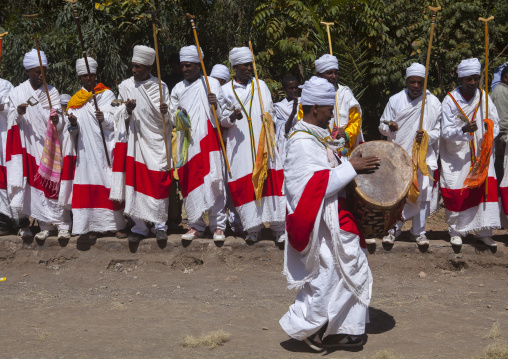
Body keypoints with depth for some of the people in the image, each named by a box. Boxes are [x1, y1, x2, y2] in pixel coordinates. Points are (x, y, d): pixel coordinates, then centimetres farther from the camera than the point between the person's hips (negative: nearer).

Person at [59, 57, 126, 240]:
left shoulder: (107, 94, 7)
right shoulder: (75, 100, 13)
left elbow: (114, 120, -2)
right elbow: (72, 130, 10)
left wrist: (104, 118, -23)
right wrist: (73, 124, -13)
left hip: (104, 147, -2)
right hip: (84, 150, 2)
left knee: (108, 182, -5)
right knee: (87, 185, -3)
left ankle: (114, 223, 0)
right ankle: (91, 225, -1)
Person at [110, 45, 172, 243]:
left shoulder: (160, 87, 2)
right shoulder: (125, 86, 5)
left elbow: (168, 120, 2)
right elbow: (121, 118, 5)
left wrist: (165, 113, -20)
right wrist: (128, 111, -16)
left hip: (157, 141, -1)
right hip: (135, 140, 1)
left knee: (158, 182, -4)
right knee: (135, 180, -2)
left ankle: (160, 225, 8)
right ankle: (139, 226, 6)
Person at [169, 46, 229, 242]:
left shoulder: (212, 84, 4)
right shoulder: (178, 89, 13)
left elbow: (222, 115, 4)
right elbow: (172, 118, 13)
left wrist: (215, 105, -17)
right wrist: (179, 116, -9)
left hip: (208, 140, -3)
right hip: (187, 142, 3)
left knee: (212, 181, -8)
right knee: (190, 182, 1)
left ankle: (218, 226, -3)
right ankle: (196, 225, 9)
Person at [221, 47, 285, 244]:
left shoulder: (261, 86, 13)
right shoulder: (226, 90, 9)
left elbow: (271, 113, 14)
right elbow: (222, 120, 8)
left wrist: (269, 132, -4)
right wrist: (232, 118, -14)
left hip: (263, 143, 1)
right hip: (239, 146, 0)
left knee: (271, 181, -8)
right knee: (245, 184, -5)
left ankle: (279, 227, -4)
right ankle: (252, 228, 4)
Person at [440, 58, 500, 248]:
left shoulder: (484, 98, 1)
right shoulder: (450, 101, -7)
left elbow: (495, 124, 5)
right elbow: (446, 132, -11)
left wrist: (490, 133, -17)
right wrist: (463, 130, -29)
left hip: (480, 154, 2)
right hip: (456, 156, -2)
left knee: (486, 188, -8)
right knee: (456, 193, -1)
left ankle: (484, 232, 2)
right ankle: (456, 231, 16)